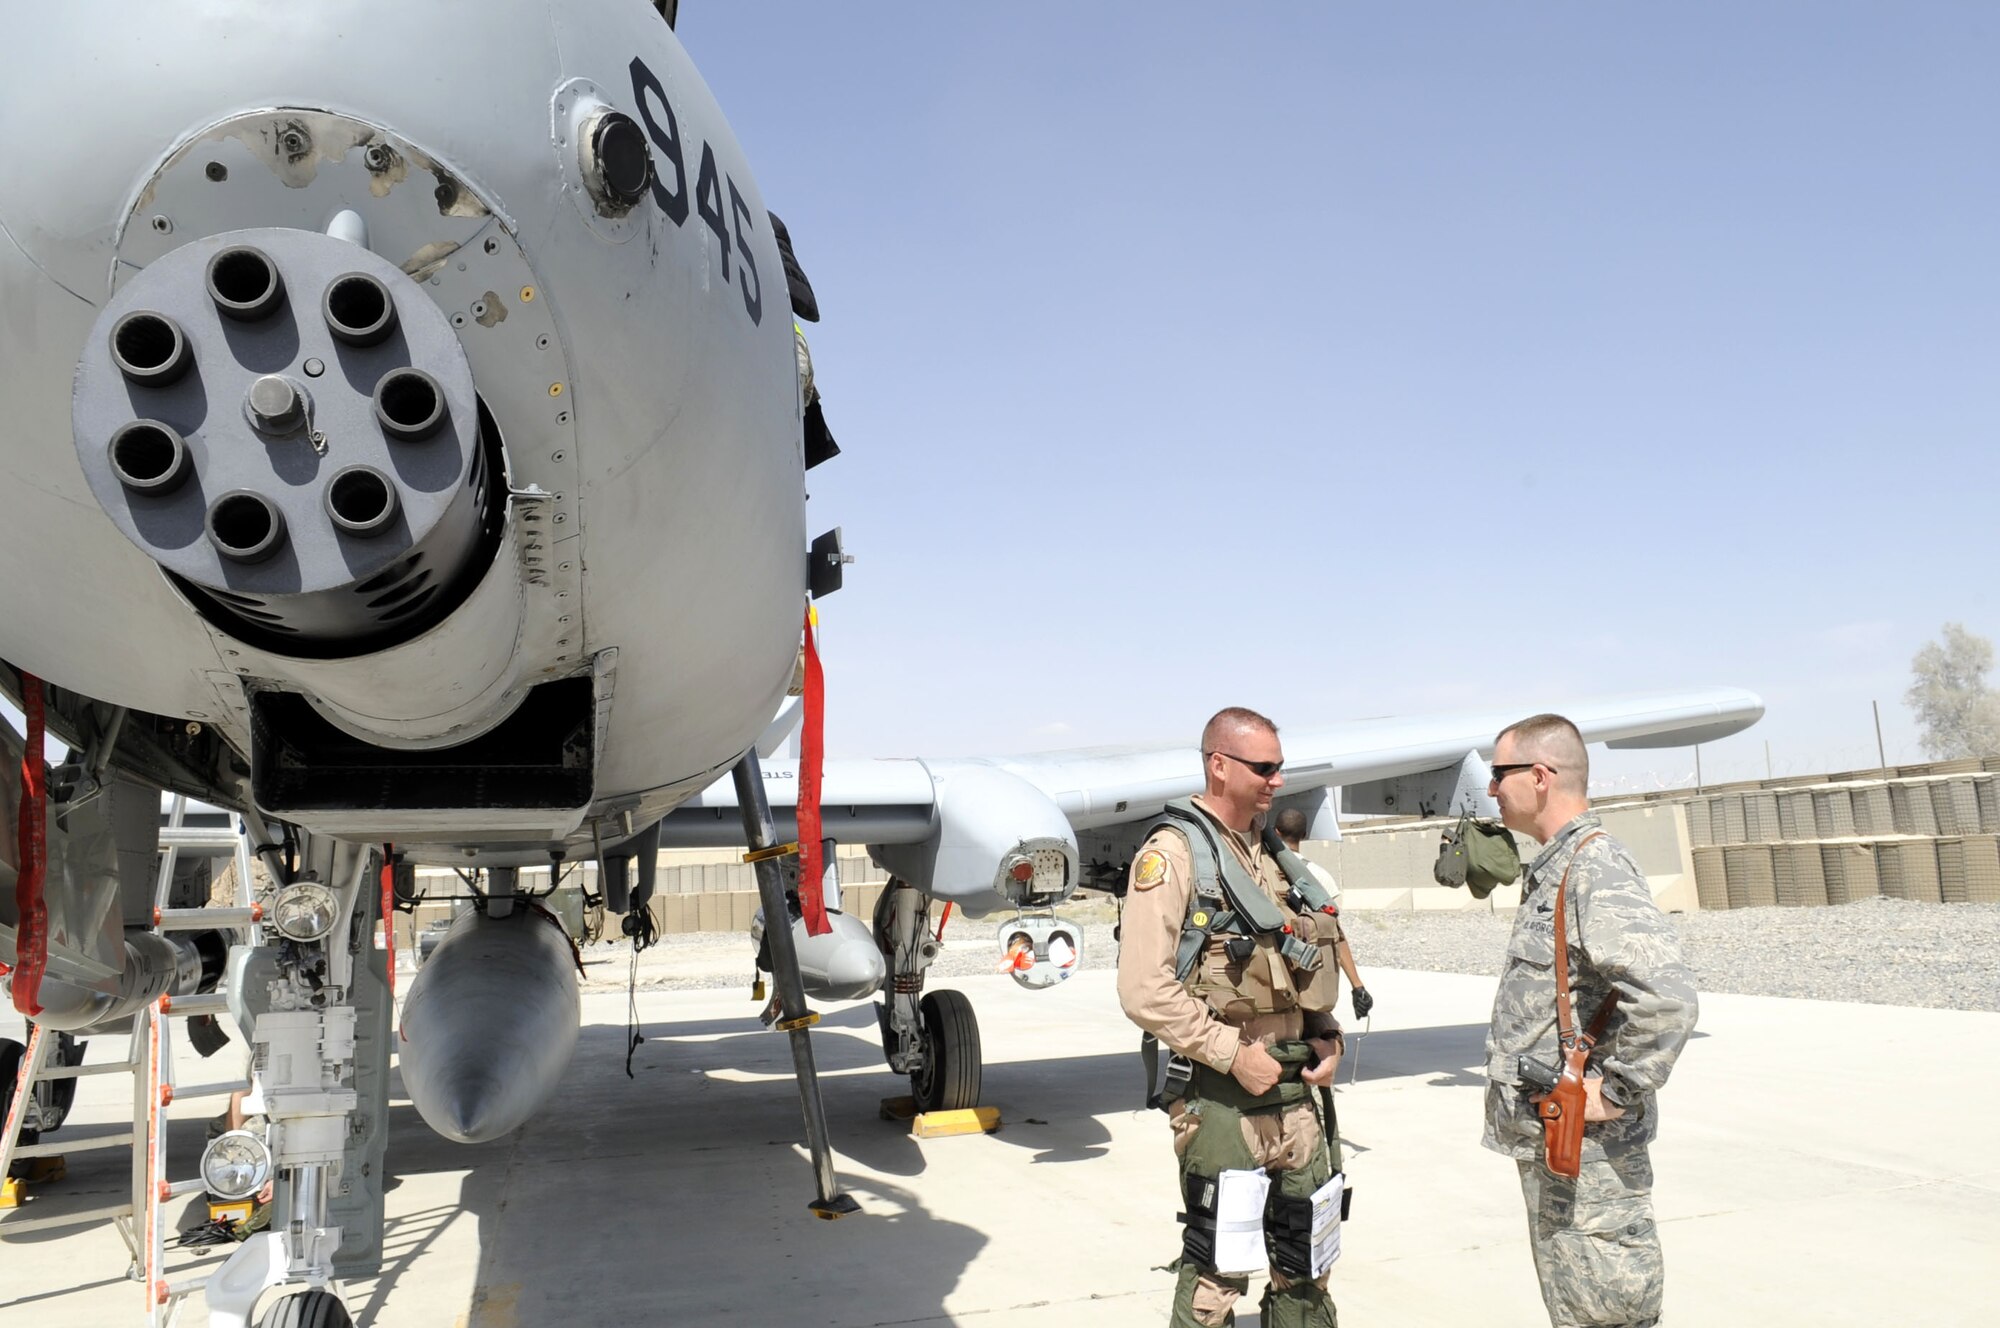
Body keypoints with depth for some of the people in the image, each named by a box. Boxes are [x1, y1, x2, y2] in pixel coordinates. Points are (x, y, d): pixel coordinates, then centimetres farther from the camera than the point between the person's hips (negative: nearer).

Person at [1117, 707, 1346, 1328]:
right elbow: (1143, 989, -19)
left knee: (1306, 1260, 17)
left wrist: (1324, 1037, 5)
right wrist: (1233, 1054, -18)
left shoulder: (1271, 850, 13)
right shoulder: (1173, 851, -12)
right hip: (1218, 1096, -7)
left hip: (1293, 1089, 7)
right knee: (1216, 1268, 5)